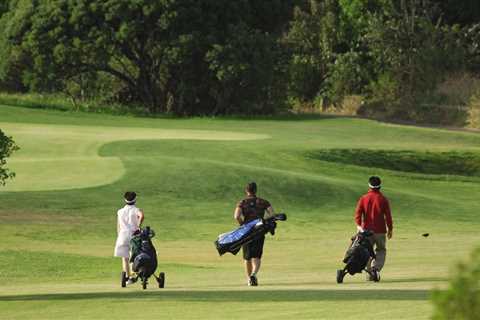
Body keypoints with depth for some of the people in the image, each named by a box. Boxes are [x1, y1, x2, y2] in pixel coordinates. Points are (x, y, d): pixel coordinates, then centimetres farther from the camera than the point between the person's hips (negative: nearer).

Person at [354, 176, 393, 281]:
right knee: (381, 251, 12)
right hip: (380, 230, -1)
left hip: (367, 229, 1)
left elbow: (358, 213, -10)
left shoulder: (363, 199, 1)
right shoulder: (383, 199, -3)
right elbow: (388, 216, -4)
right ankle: (376, 268, -11)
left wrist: (358, 225, -18)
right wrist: (390, 229, 5)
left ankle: (370, 273, 9)